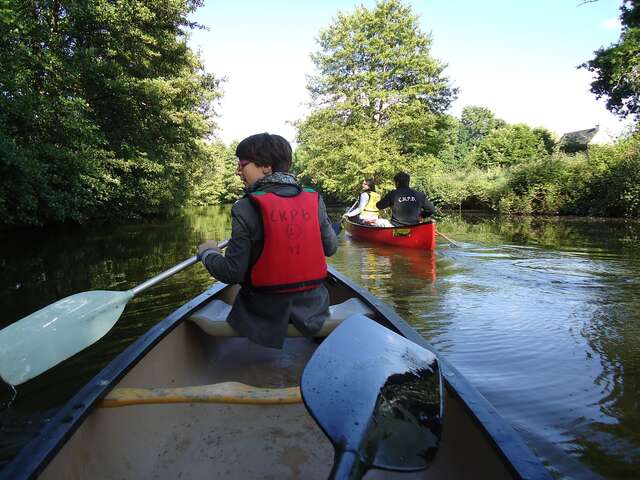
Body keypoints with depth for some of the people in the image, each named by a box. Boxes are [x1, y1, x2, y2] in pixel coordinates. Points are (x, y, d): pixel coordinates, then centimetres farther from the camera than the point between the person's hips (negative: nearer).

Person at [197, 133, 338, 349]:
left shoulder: (246, 209, -16)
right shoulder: (314, 201, -4)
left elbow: (232, 272, -14)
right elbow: (331, 248, 8)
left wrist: (208, 252, 6)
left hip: (265, 316, -3)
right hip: (312, 312, 3)